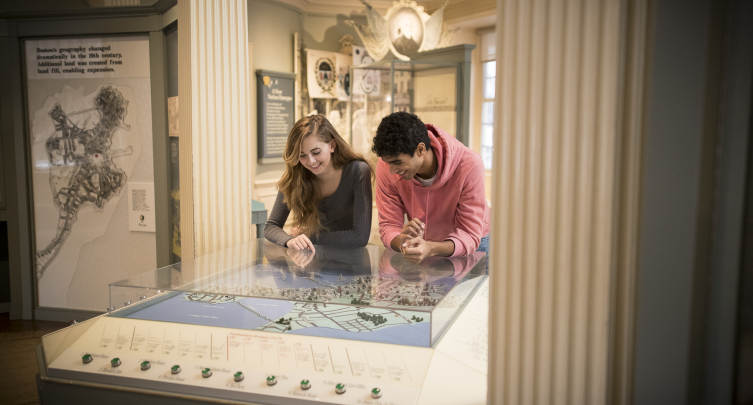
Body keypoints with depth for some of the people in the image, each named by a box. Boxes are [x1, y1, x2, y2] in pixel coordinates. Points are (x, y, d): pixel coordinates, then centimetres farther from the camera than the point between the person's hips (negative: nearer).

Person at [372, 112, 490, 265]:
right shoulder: (386, 167, -18)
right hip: (421, 244, 2)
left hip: (470, 246, -2)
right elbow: (388, 226, -13)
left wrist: (430, 249, -46)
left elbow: (470, 235, -26)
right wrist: (401, 242, -38)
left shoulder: (469, 165, -28)